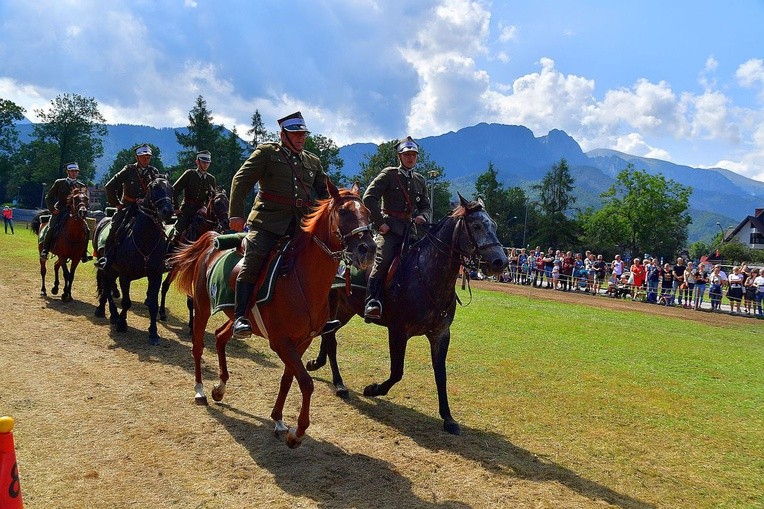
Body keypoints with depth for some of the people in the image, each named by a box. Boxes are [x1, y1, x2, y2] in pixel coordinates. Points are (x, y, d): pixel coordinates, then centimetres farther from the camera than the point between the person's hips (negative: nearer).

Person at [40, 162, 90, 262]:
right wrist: (52, 209, -5)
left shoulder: (82, 186, 12)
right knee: (52, 228, -24)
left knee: (86, 230, -16)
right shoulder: (59, 183, 8)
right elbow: (48, 197, 10)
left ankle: (83, 254, -6)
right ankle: (44, 251, -9)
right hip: (59, 211, -1)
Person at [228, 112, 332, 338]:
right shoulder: (266, 152, 6)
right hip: (269, 219, -4)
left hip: (303, 224, 5)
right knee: (253, 260, -18)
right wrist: (236, 214, -10)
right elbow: (241, 180, -1)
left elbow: (325, 191, 26)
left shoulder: (313, 161, 21)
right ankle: (240, 318, -13)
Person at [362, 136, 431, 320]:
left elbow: (427, 206, 23)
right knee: (383, 258, -25)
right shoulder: (388, 174, 4)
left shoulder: (420, 181, 21)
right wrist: (380, 222, -13)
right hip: (389, 226, -6)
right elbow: (369, 198, -5)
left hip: (411, 228, 6)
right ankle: (372, 302, -28)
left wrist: (423, 216, -2)